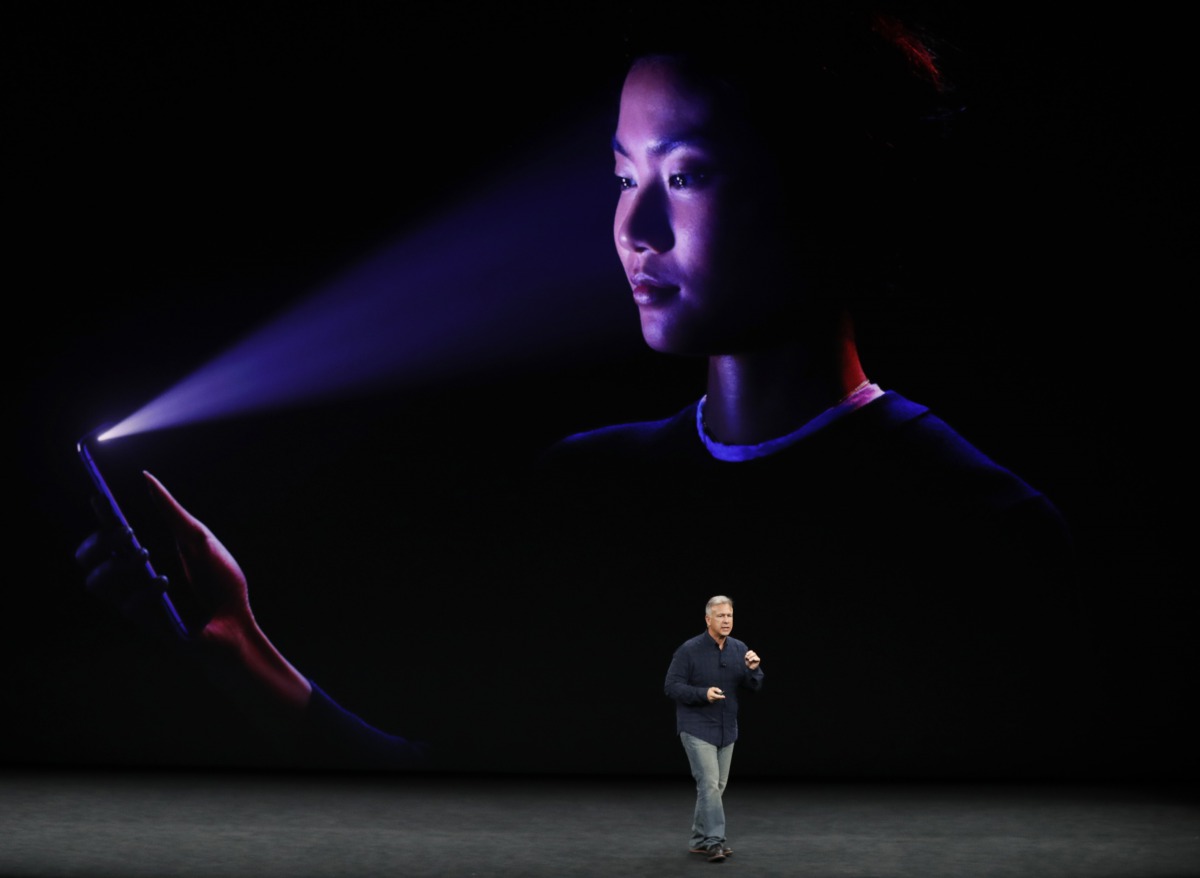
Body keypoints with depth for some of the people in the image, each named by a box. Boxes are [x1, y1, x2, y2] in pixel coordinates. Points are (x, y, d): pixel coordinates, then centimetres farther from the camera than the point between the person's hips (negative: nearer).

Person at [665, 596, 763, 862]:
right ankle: (714, 841, -13)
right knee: (709, 784, -14)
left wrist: (753, 669, -20)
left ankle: (699, 840, 21)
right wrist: (703, 693, -26)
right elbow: (672, 686, -13)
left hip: (726, 729, 6)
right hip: (697, 728, -6)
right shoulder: (689, 650, -13)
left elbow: (754, 687, 2)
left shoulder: (739, 649, 2)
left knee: (717, 786, 10)